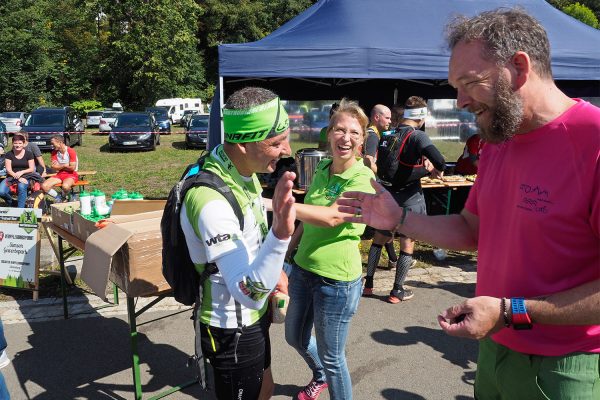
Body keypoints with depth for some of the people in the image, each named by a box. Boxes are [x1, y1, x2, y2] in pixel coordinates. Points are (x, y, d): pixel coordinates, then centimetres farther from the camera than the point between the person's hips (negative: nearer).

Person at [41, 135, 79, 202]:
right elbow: (53, 167, -2)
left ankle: (63, 197, -4)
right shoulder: (54, 152, 5)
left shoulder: (71, 151, -12)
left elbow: (72, 168, -16)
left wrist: (60, 166, -2)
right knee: (44, 186, -18)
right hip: (60, 174, 6)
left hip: (71, 174, -5)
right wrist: (65, 165, -10)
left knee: (65, 186, -38)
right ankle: (58, 197, 3)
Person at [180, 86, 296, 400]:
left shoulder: (243, 170, -5)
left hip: (252, 316, 9)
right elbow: (249, 293, -41)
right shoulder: (210, 200, -35)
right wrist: (281, 233, -55)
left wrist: (275, 268, 6)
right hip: (233, 329, -8)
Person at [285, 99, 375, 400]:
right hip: (303, 269, 8)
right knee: (295, 338, 27)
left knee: (331, 357, 8)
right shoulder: (322, 169, 4)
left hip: (337, 279, -8)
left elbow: (331, 217, -34)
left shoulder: (363, 179, -18)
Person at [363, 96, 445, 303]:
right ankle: (397, 291, 12)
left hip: (387, 194, 6)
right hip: (409, 197, -6)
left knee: (380, 238, 17)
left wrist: (422, 163, 6)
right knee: (407, 243, 6)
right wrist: (438, 169, -10)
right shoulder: (417, 136, -16)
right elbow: (438, 159, -30)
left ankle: (368, 283, 21)